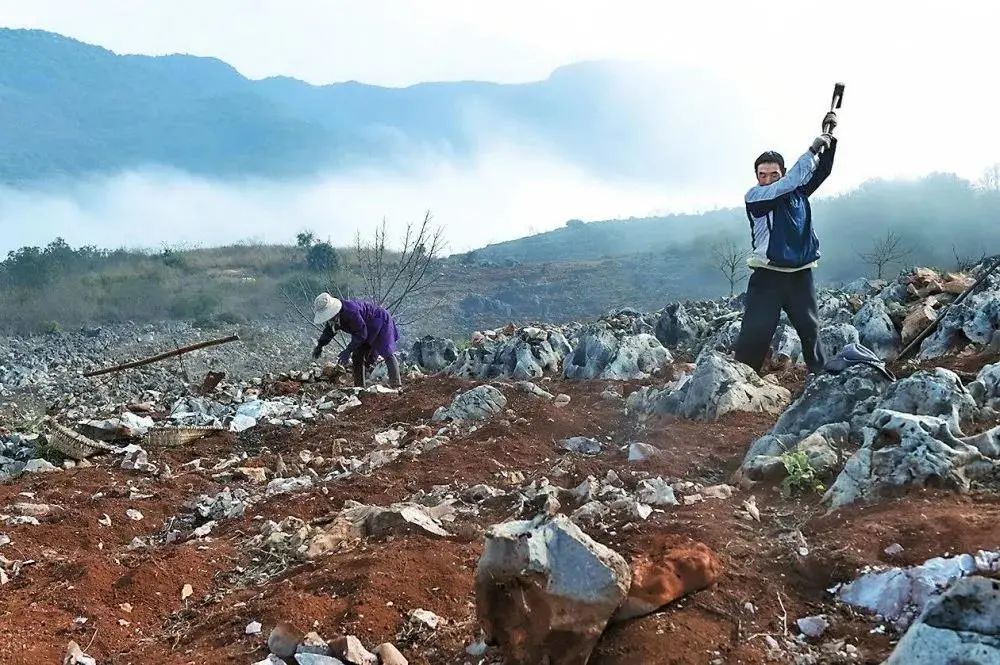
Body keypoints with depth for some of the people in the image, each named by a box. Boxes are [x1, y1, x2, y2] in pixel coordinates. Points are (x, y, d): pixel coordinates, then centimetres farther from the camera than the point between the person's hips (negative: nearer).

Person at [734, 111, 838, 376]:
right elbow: (787, 184, -18)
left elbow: (822, 170, 10)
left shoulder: (798, 191, 11)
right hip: (768, 274, -5)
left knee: (810, 329, 12)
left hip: (800, 273, 5)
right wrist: (812, 150, -17)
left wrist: (828, 135, -3)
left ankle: (821, 375, 22)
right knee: (755, 333, -10)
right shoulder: (753, 196, -5)